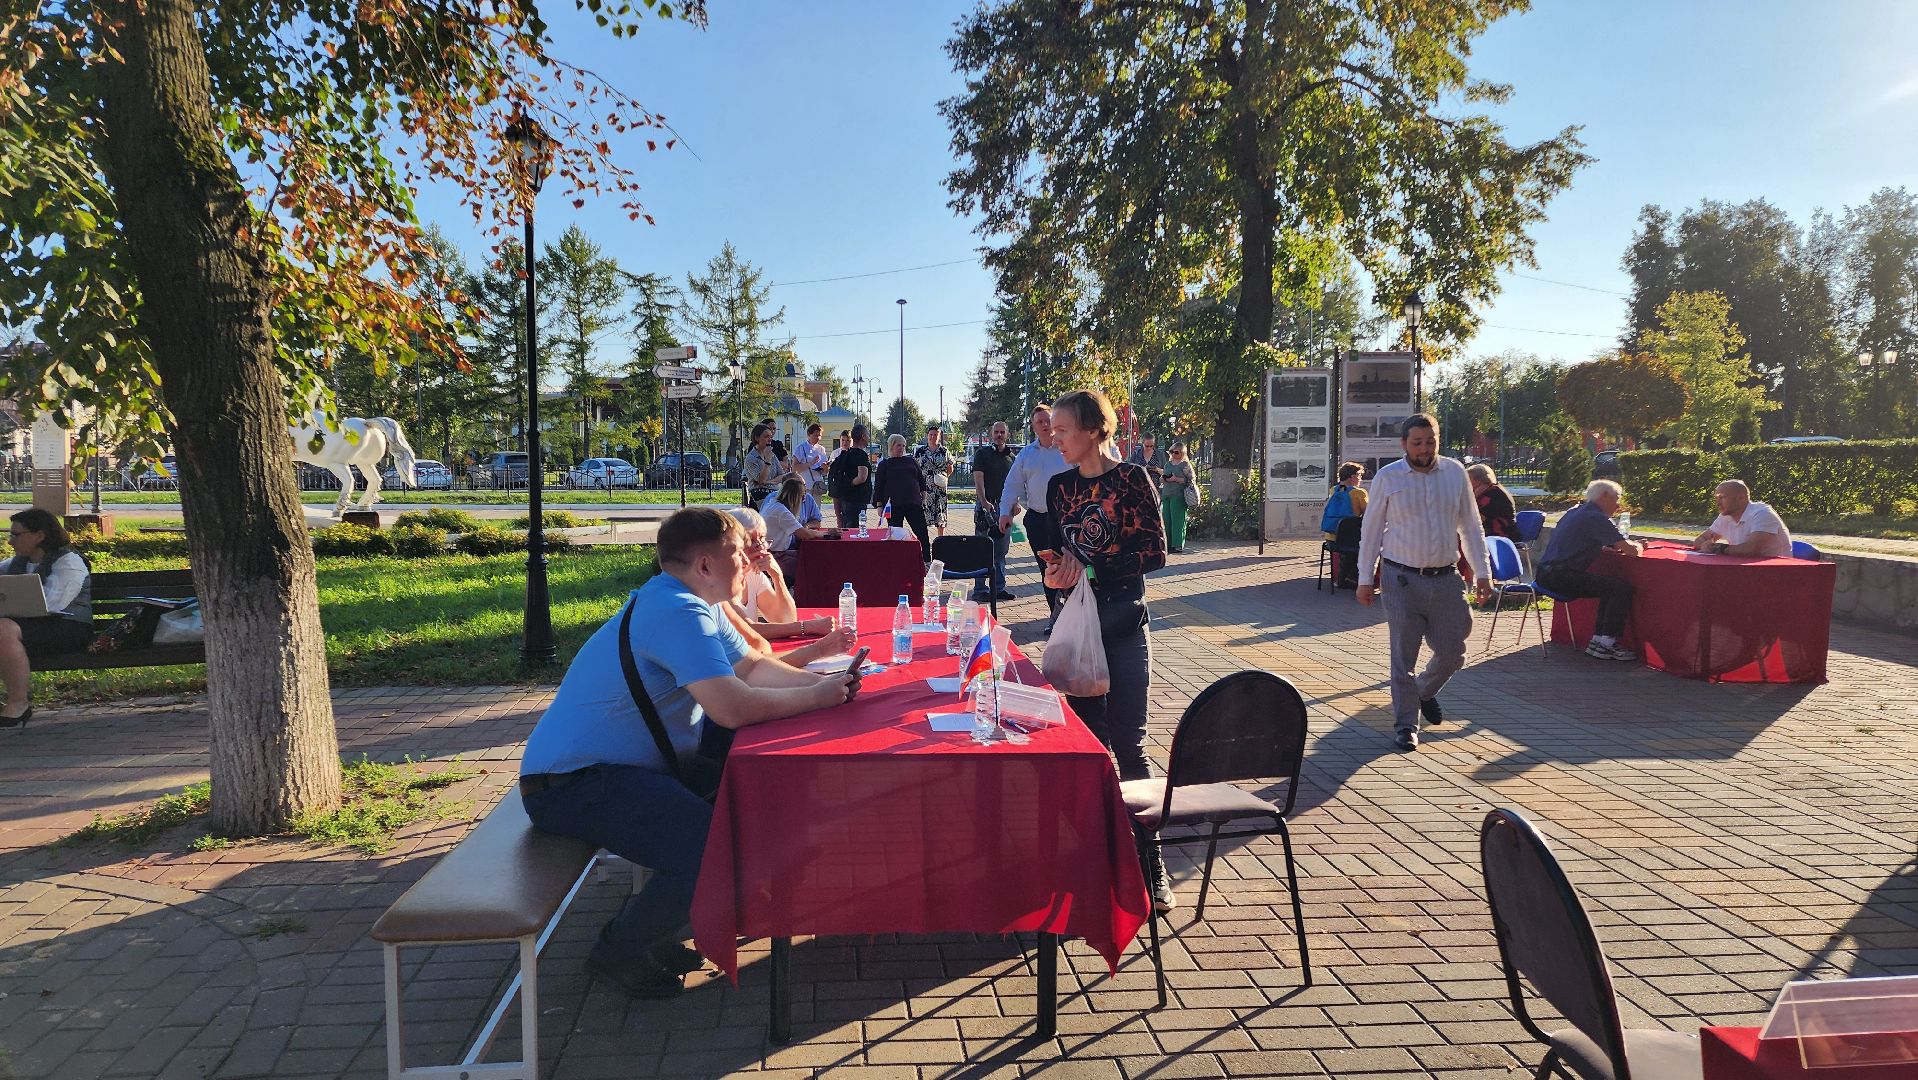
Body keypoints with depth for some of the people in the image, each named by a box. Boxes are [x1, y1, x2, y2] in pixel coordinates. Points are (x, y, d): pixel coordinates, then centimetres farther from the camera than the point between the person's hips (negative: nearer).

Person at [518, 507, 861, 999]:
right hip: (571, 785, -11)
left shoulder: (693, 605, 10)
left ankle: (646, 922, 20)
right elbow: (734, 708, -32)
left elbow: (753, 666, 14)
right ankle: (620, 952, 1)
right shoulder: (677, 614, -24)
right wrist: (815, 697, -18)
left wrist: (823, 681, -4)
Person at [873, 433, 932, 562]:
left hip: (914, 503, 2)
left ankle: (927, 561, -1)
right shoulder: (884, 464, 8)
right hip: (894, 506, -2)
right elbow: (878, 487, 6)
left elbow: (922, 480, 18)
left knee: (922, 534, -5)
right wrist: (879, 506, -1)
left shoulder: (911, 461, 16)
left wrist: (924, 498, 9)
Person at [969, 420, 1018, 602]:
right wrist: (984, 502, -21)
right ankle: (981, 589, -1)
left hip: (1004, 507, 5)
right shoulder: (982, 453, -1)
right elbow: (978, 478, -10)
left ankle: (999, 587, 16)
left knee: (1001, 552, 9)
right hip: (986, 506, -5)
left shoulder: (1011, 456, 15)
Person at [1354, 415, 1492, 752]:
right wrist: (1365, 579, -2)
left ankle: (1425, 692, 38)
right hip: (1402, 578, -3)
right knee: (1403, 655, -1)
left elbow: (1470, 526, 10)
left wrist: (1482, 572, 8)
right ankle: (1407, 724, 11)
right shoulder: (1387, 478, -4)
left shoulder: (1455, 473, 4)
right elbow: (1371, 530, 0)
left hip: (1444, 578, 3)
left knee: (1452, 653, 9)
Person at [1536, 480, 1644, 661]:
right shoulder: (1597, 518, -10)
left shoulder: (1575, 511, 20)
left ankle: (1598, 641, 14)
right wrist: (1639, 546, 11)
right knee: (1622, 588, -8)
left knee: (1611, 587, 17)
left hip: (1546, 573, 10)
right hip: (1561, 576, -10)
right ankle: (1606, 643, -4)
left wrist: (1605, 547, 21)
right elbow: (1631, 550, -13)